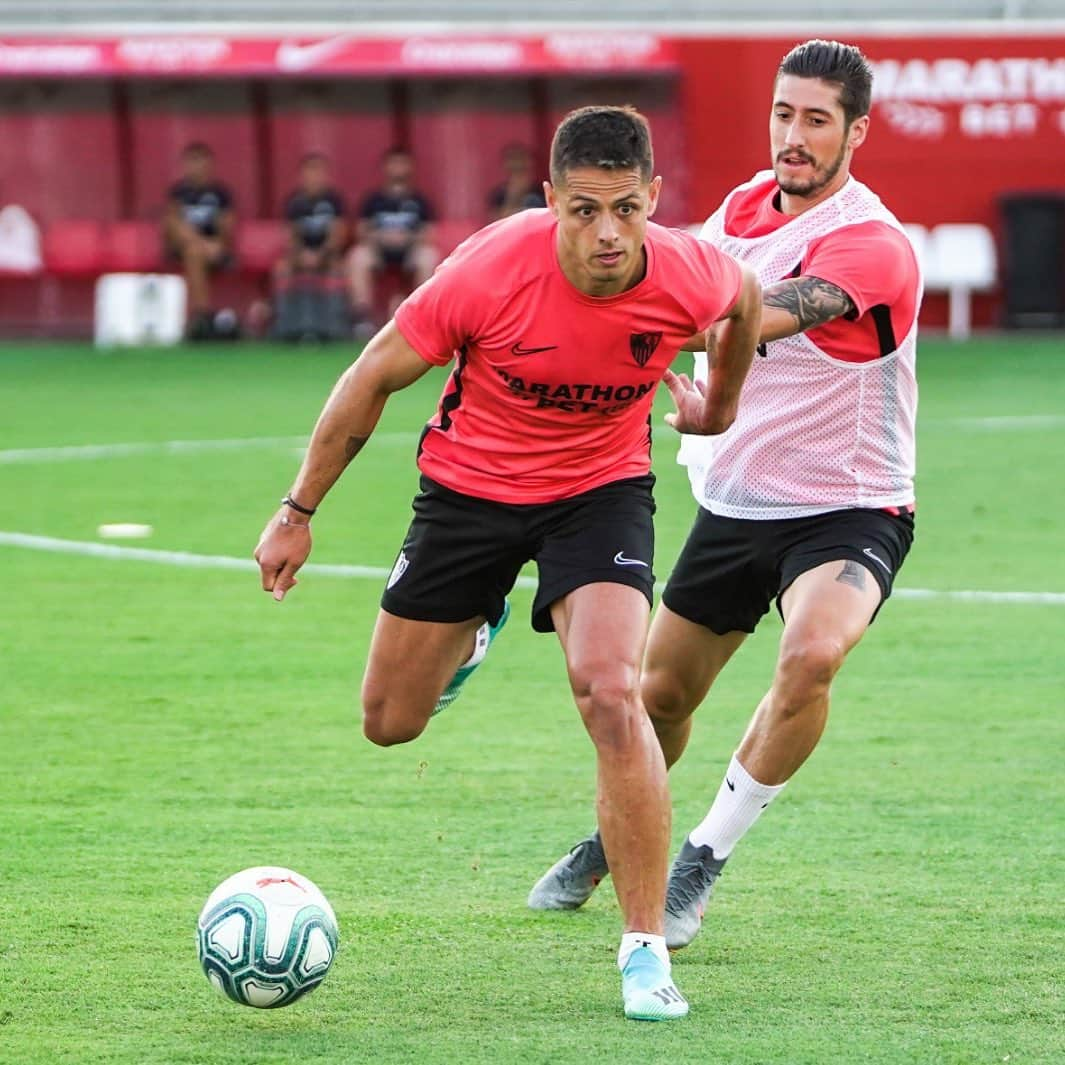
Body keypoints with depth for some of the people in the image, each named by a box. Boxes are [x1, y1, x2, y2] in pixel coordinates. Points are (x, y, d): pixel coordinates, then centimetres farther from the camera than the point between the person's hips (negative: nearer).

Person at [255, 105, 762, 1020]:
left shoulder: (689, 275, -24)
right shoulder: (493, 269, -29)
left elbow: (746, 299, 5)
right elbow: (375, 378, -13)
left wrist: (720, 405, 20)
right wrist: (300, 512, -6)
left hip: (600, 489, -1)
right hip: (468, 487, 1)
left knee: (613, 697, -24)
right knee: (390, 723, 10)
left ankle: (646, 948, -15)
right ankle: (476, 630, 47)